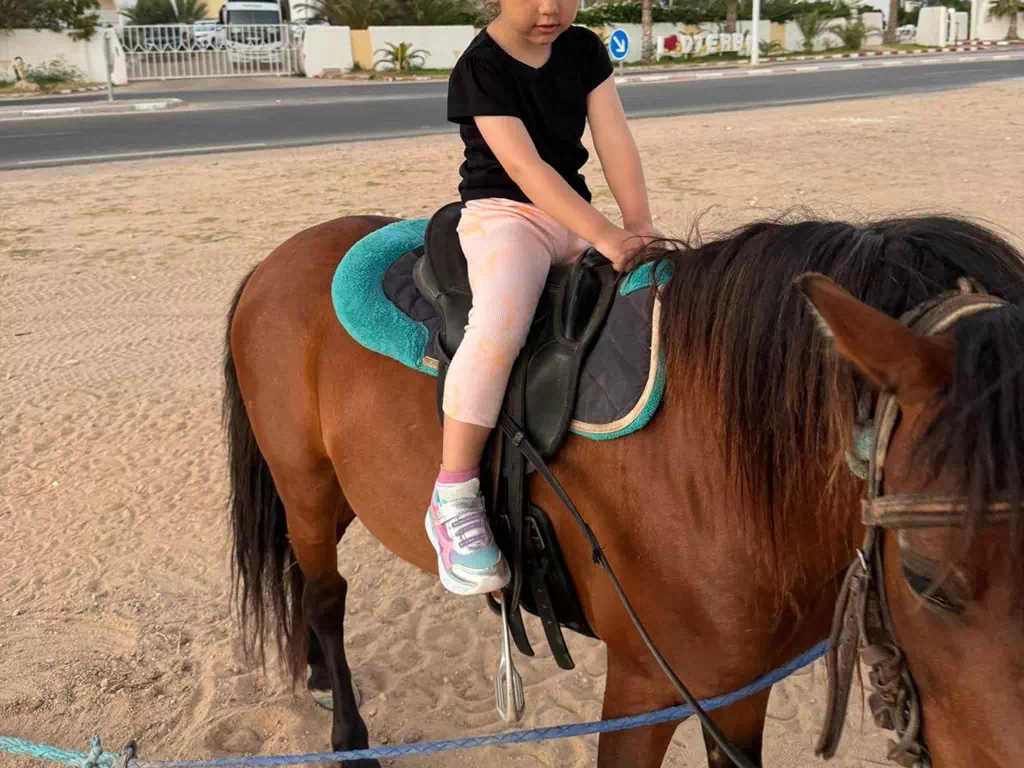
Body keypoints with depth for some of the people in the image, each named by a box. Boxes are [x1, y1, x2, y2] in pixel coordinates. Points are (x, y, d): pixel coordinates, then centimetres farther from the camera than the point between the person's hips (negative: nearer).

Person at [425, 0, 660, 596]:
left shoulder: (584, 50, 5)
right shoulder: (480, 68, -13)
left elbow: (615, 141, -3)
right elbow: (525, 165, -23)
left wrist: (640, 224, -17)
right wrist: (604, 236, -31)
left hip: (573, 213, 7)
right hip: (504, 213, -7)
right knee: (499, 323, -34)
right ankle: (454, 497, -26)